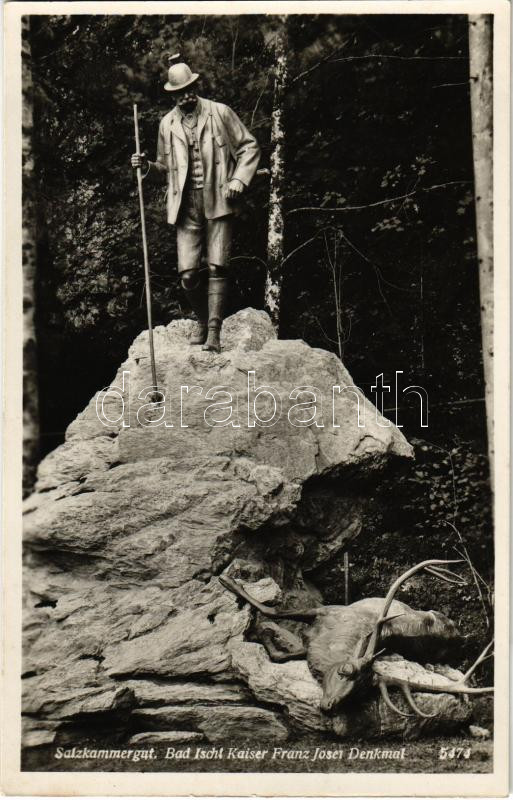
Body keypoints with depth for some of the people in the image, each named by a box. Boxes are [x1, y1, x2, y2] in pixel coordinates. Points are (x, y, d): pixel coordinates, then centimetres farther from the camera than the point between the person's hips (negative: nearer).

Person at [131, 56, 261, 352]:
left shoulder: (220, 113, 4)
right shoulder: (167, 124, 13)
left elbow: (249, 147, 8)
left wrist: (239, 179, -5)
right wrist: (147, 166, 0)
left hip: (218, 202, -2)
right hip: (186, 205, 2)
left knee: (217, 268, -8)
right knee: (188, 274, -4)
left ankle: (214, 331, -3)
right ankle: (202, 319, 21)